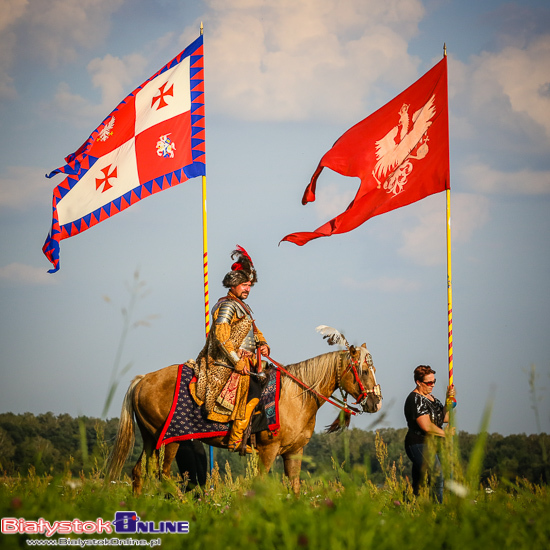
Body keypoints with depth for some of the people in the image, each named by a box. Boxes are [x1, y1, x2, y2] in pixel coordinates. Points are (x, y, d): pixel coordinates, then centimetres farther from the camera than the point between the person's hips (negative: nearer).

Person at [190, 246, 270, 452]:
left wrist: (262, 344, 9)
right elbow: (221, 337, -19)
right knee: (253, 391, -23)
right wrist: (238, 362, -21)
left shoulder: (243, 307, 20)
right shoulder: (227, 306, -10)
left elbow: (254, 330, 31)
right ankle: (236, 441, -23)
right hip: (227, 365, -10)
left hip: (244, 362, 10)